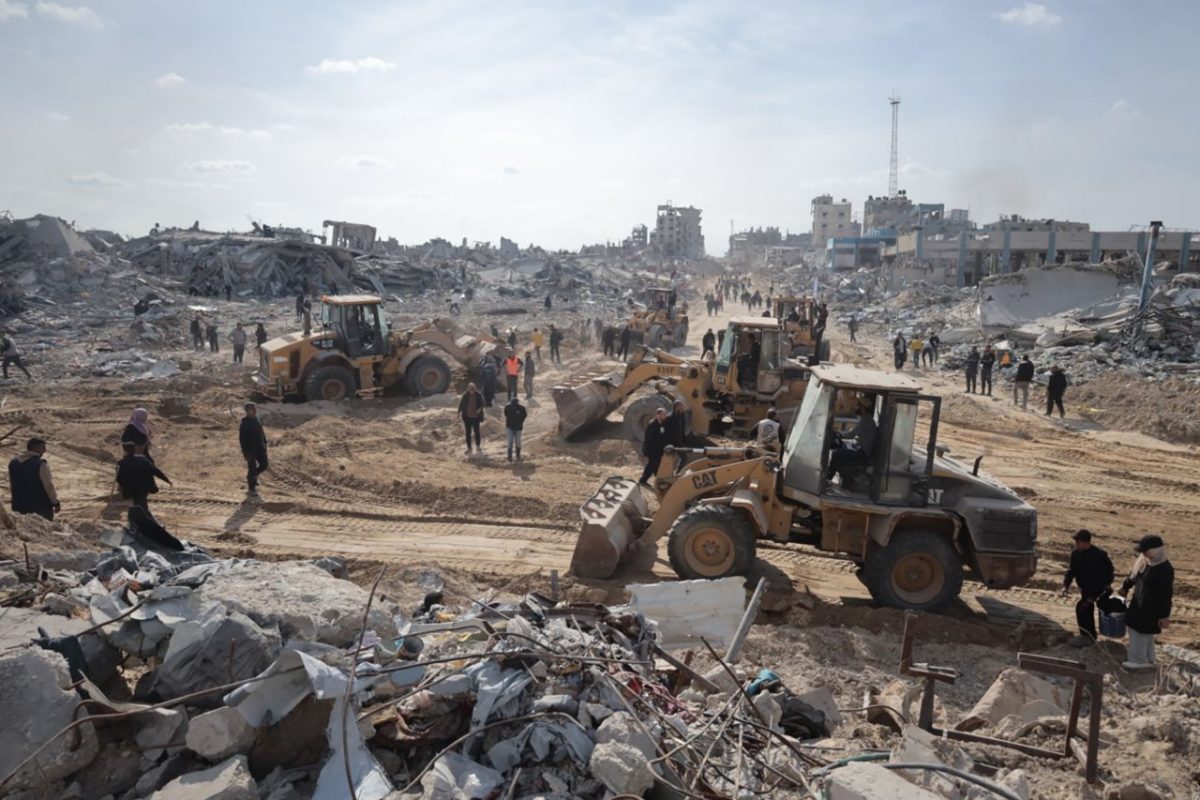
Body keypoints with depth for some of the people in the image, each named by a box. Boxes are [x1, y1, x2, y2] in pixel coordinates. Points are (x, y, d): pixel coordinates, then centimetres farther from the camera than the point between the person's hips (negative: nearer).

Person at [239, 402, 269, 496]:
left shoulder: (257, 420, 4)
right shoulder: (244, 424, -17)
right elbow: (241, 439, -17)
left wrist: (265, 444, 13)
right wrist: (245, 452, -18)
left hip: (260, 447, 7)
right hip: (250, 449, -7)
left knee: (264, 464, 8)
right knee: (252, 468, 2)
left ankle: (253, 476, 34)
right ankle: (251, 489, 15)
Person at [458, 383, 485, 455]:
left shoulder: (478, 395, -8)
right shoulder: (465, 395, -8)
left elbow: (482, 403, 1)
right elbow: (461, 404, -3)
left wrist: (480, 409, -18)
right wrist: (459, 413, -13)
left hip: (476, 417, 0)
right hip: (467, 417, 0)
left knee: (477, 432, 10)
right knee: (468, 433, 7)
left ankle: (478, 447, 29)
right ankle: (469, 448, 18)